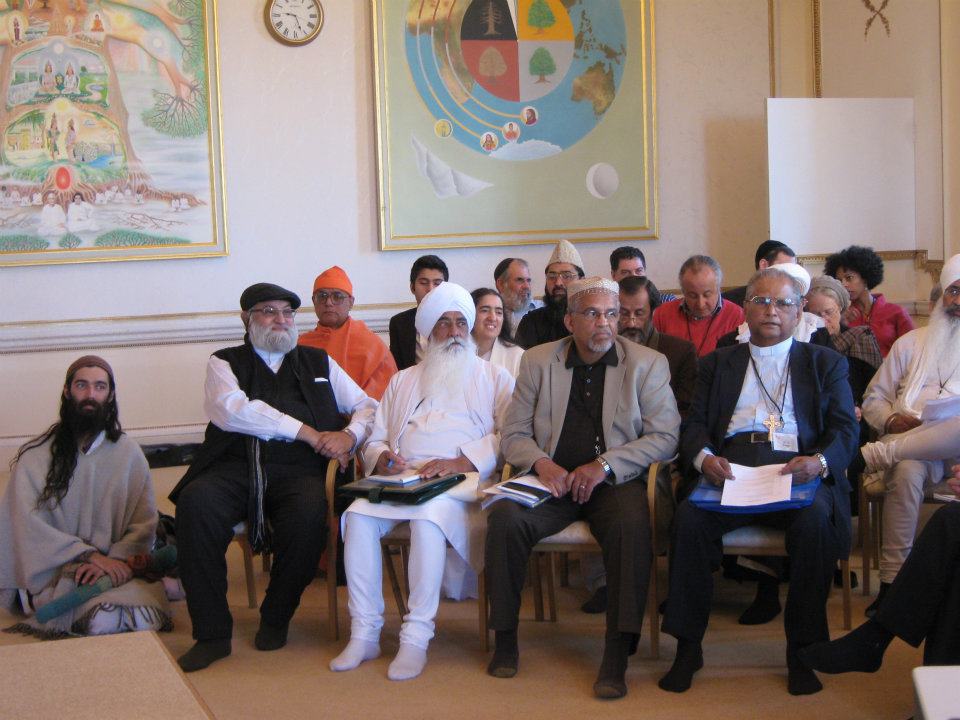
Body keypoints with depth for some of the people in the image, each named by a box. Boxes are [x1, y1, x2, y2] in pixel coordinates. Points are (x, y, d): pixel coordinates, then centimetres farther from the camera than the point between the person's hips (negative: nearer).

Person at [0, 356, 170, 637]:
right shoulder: (36, 455, 2)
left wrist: (115, 560, -19)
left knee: (147, 619, -27)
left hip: (117, 565, 2)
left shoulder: (128, 452, 8)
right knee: (103, 621, -31)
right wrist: (91, 556, -18)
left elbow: (144, 522, 0)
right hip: (55, 570, -2)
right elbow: (30, 525, -9)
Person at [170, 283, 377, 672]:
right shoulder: (225, 362, 16)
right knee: (195, 502, -32)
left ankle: (276, 619, -10)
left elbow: (368, 405, 24)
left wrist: (350, 435, -1)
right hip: (237, 467, -1)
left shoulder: (318, 362, 25)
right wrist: (307, 432, -7)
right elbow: (230, 409, -4)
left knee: (309, 510, -34)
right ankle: (212, 633, -22)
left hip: (298, 470, 1)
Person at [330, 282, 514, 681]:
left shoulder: (492, 376, 17)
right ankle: (364, 633, -21)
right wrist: (381, 457, -3)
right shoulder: (403, 381, 30)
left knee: (429, 517, -37)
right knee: (358, 516, -28)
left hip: (462, 479, -4)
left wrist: (461, 461, -14)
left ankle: (416, 638, -31)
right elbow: (375, 439, 23)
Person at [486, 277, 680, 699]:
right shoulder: (537, 362, 11)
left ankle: (617, 655, -27)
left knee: (632, 524, -34)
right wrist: (542, 463, -12)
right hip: (551, 478, 2)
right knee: (505, 517, -27)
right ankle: (505, 640, -12)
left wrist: (605, 465, -14)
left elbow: (665, 435, -2)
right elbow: (513, 434, 10)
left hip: (616, 482, -1)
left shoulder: (647, 364, 6)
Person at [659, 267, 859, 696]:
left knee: (815, 520, -34)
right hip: (729, 471, 1)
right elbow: (694, 424, 12)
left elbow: (845, 429, 8)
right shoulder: (717, 364, 23)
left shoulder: (825, 363, 20)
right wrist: (703, 456, -13)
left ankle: (803, 651, -18)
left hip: (796, 473, -1)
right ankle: (688, 648, -16)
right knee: (689, 517, -29)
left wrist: (819, 461, -15)